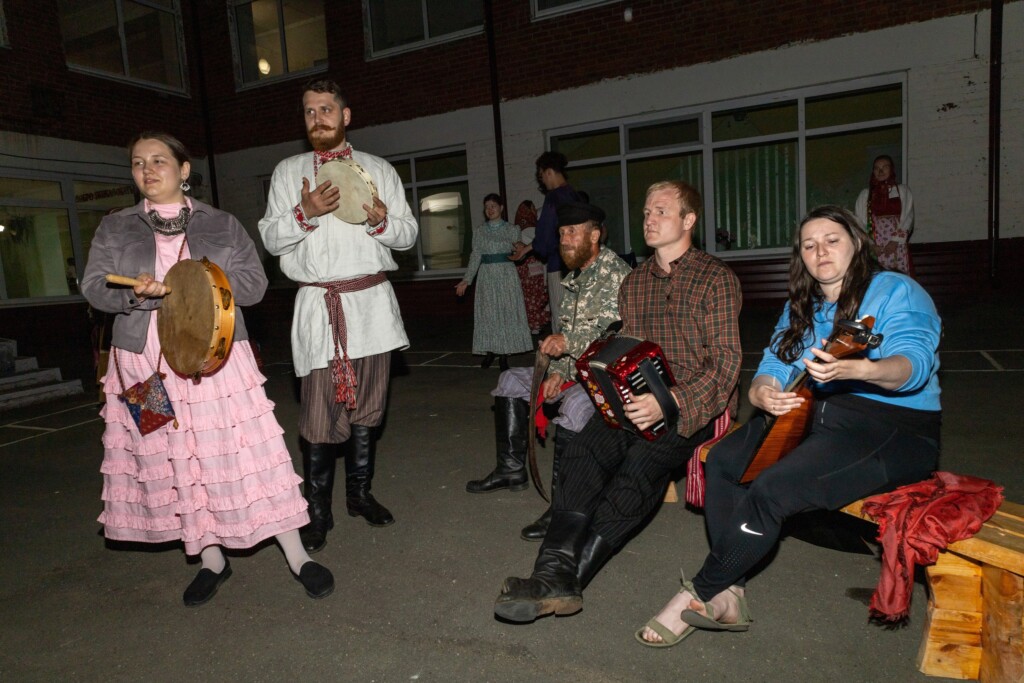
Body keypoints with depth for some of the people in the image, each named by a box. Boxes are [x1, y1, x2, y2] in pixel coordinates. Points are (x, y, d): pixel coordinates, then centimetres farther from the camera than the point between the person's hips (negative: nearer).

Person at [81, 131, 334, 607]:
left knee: (246, 455, -4)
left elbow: (254, 283, 0)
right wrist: (140, 291, -17)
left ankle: (297, 557, 6)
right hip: (145, 366, 3)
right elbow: (94, 288, 4)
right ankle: (212, 560, 24)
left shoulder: (222, 224, 8)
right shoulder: (114, 228, 13)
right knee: (174, 463, 7)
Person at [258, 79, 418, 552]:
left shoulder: (379, 170, 14)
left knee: (367, 405, 7)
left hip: (372, 300, 2)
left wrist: (382, 221, -10)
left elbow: (408, 233, 11)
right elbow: (271, 239, 7)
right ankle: (317, 513, 6)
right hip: (318, 304, -1)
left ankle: (359, 494, 22)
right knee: (320, 411, -6)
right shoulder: (288, 172, 12)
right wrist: (303, 213, -12)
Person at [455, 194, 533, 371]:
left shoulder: (511, 229, 5)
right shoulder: (479, 231, 7)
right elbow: (475, 256, 1)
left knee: (507, 311, -1)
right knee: (487, 313, 1)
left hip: (507, 274, -1)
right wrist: (466, 280, -6)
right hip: (487, 275, 1)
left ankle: (503, 355, 6)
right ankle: (490, 351, 13)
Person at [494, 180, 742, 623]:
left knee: (641, 462, -32)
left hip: (695, 403, -4)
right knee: (583, 453, -25)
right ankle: (556, 575, -33)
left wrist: (672, 402, -22)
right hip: (639, 398, 5)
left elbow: (725, 361, -7)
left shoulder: (716, 279, 2)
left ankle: (563, 577, -32)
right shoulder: (634, 282, 21)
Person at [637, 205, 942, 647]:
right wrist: (764, 393, -17)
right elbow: (772, 370, 9)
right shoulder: (801, 308, 17)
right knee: (723, 460, -16)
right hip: (811, 413, 7)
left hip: (895, 427, -7)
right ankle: (728, 597, -12)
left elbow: (914, 364, -22)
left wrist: (854, 369, -44)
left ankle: (699, 595, -9)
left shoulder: (897, 291, -4)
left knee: (770, 490, -26)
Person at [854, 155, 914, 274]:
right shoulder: (865, 194, 9)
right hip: (875, 249, 0)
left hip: (897, 246, 0)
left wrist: (895, 241, -10)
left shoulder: (903, 191, 8)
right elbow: (859, 223, 3)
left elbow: (907, 219, 2)